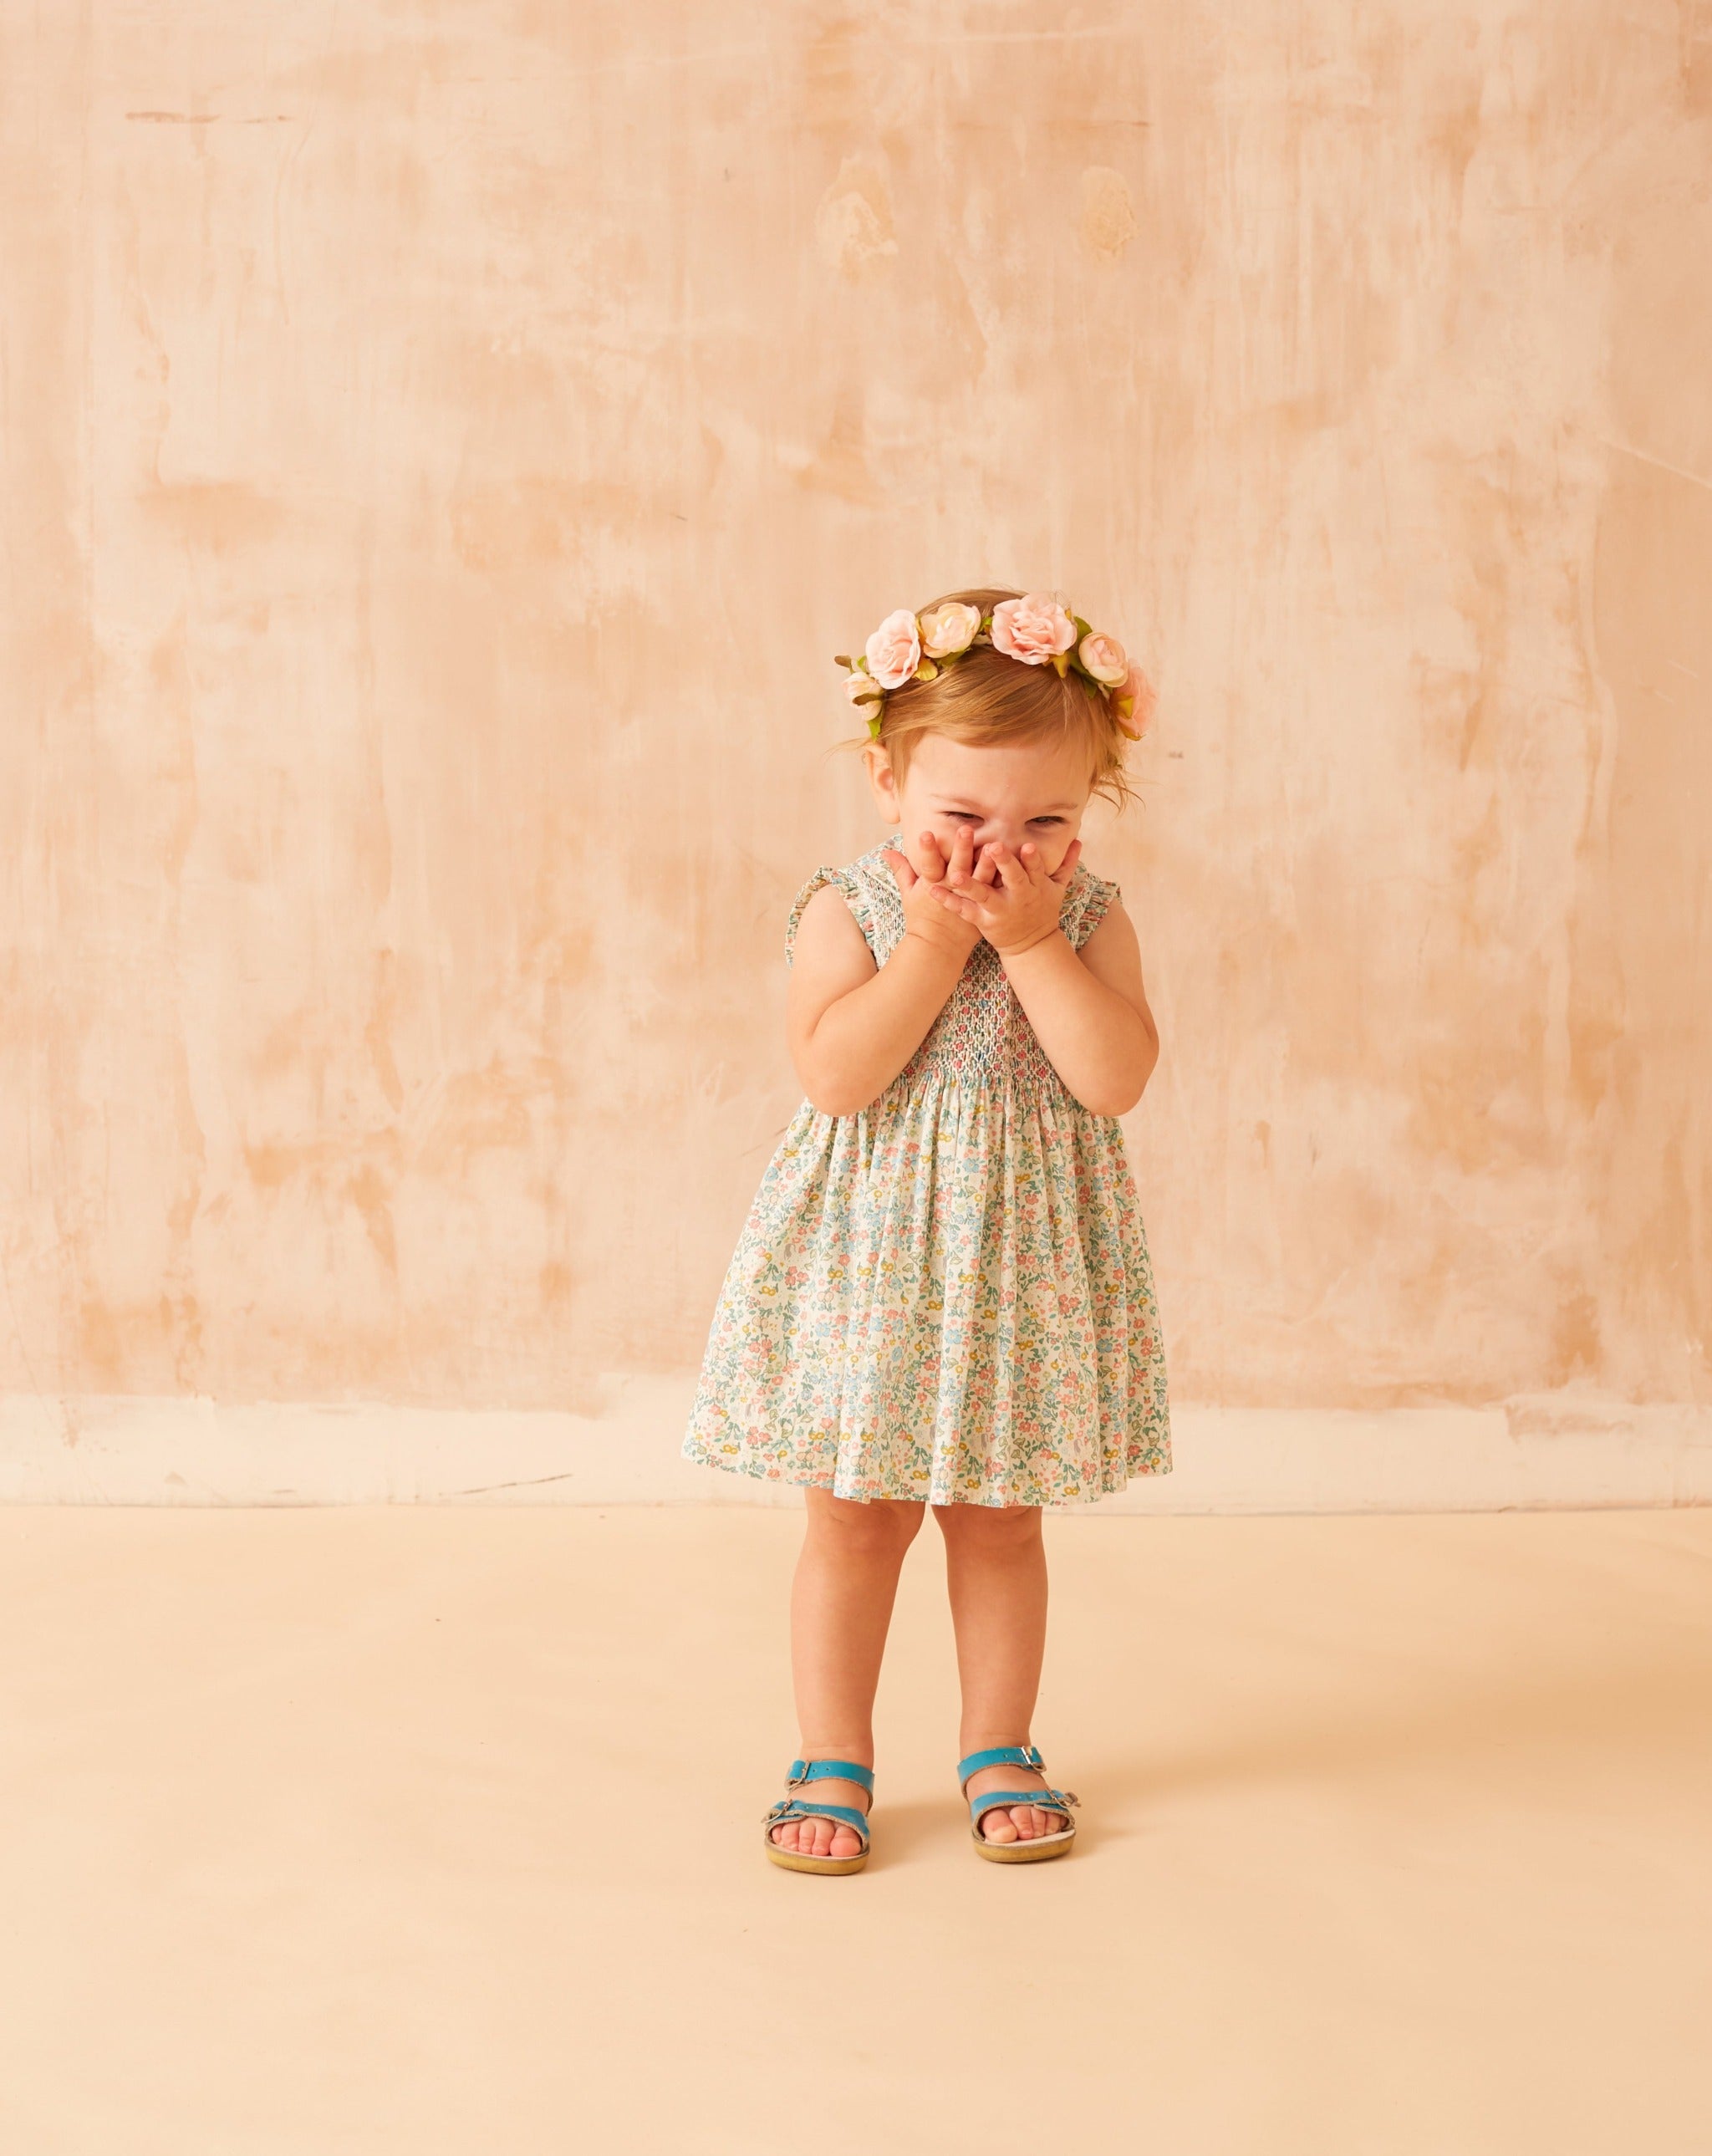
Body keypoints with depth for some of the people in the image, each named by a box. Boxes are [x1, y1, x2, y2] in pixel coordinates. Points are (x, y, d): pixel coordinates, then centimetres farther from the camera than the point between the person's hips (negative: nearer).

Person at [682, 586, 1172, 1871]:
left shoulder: (1089, 919, -5)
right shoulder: (849, 910, -10)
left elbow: (1117, 1079, -19)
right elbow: (836, 1072, -23)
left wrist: (1031, 940, -22)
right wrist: (934, 944, -24)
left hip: (1022, 1262, 2)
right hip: (867, 1258, -1)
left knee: (999, 1518, 13)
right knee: (856, 1520, 7)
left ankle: (1000, 1751, 29)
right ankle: (836, 1761, 22)